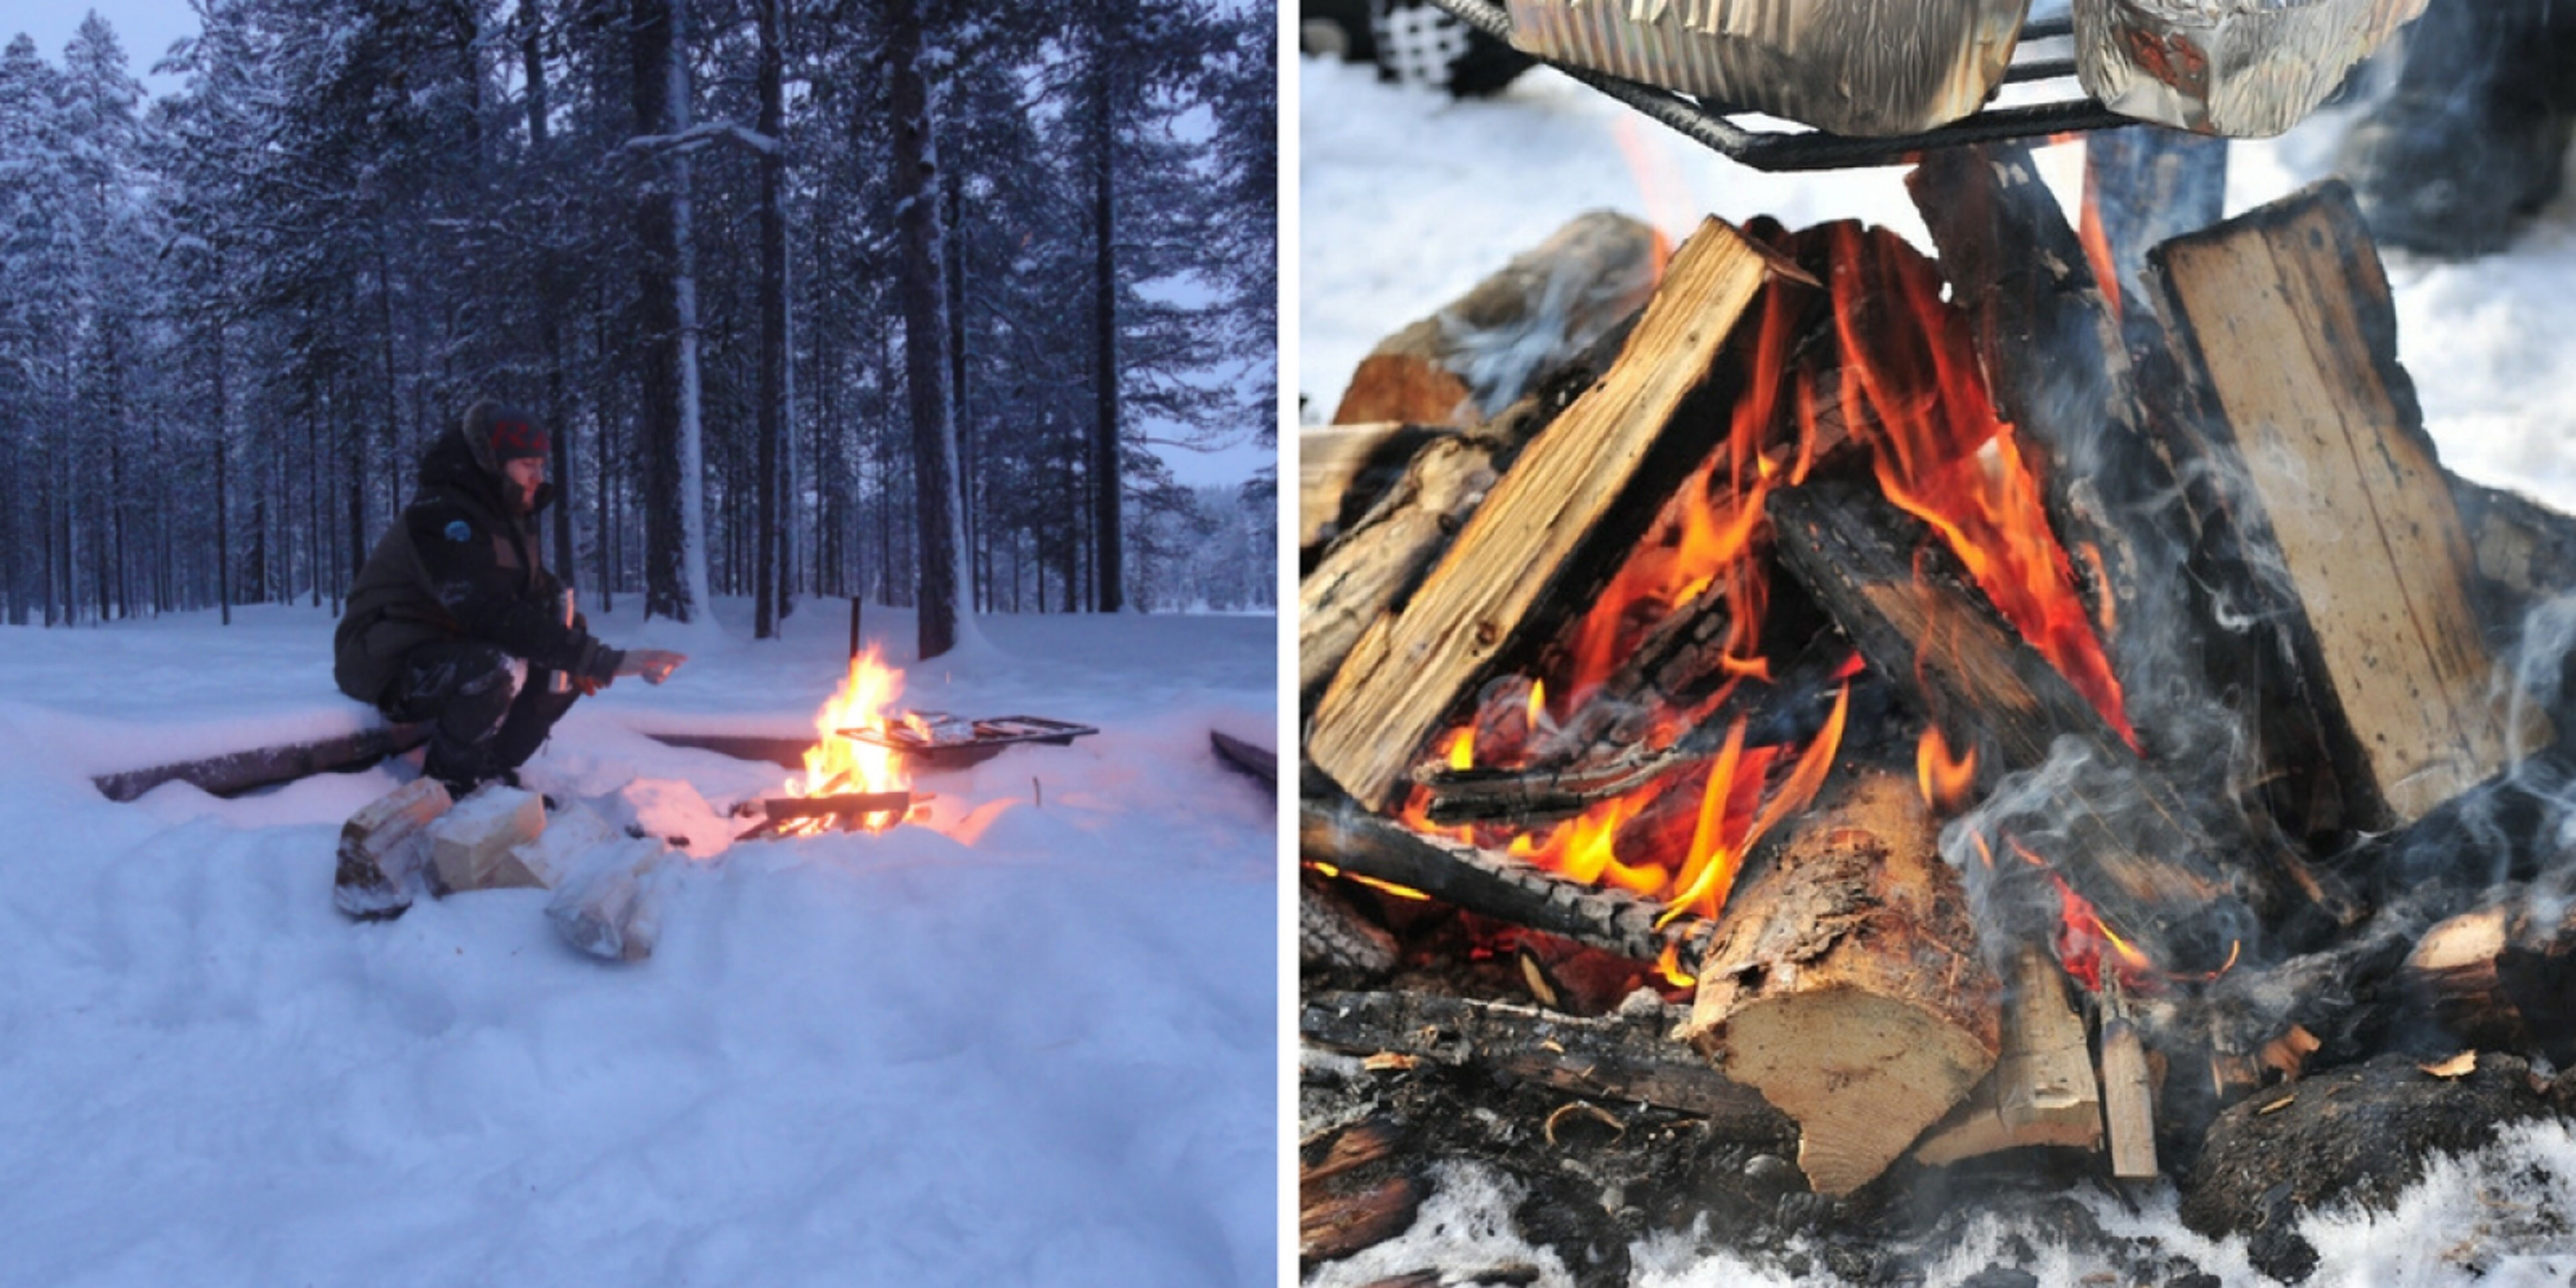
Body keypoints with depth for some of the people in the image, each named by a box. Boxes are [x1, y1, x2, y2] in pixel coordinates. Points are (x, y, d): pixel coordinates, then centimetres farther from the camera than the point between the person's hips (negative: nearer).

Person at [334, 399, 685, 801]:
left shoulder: (510, 519, 7)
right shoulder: (440, 516, -23)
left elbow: (545, 599, 7)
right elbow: (495, 617, -34)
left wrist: (583, 657, -16)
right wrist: (605, 661, -39)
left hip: (457, 652, 9)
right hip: (392, 663, -9)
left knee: (566, 669, -2)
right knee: (498, 668, -35)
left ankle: (491, 774, 6)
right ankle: (449, 786, -12)